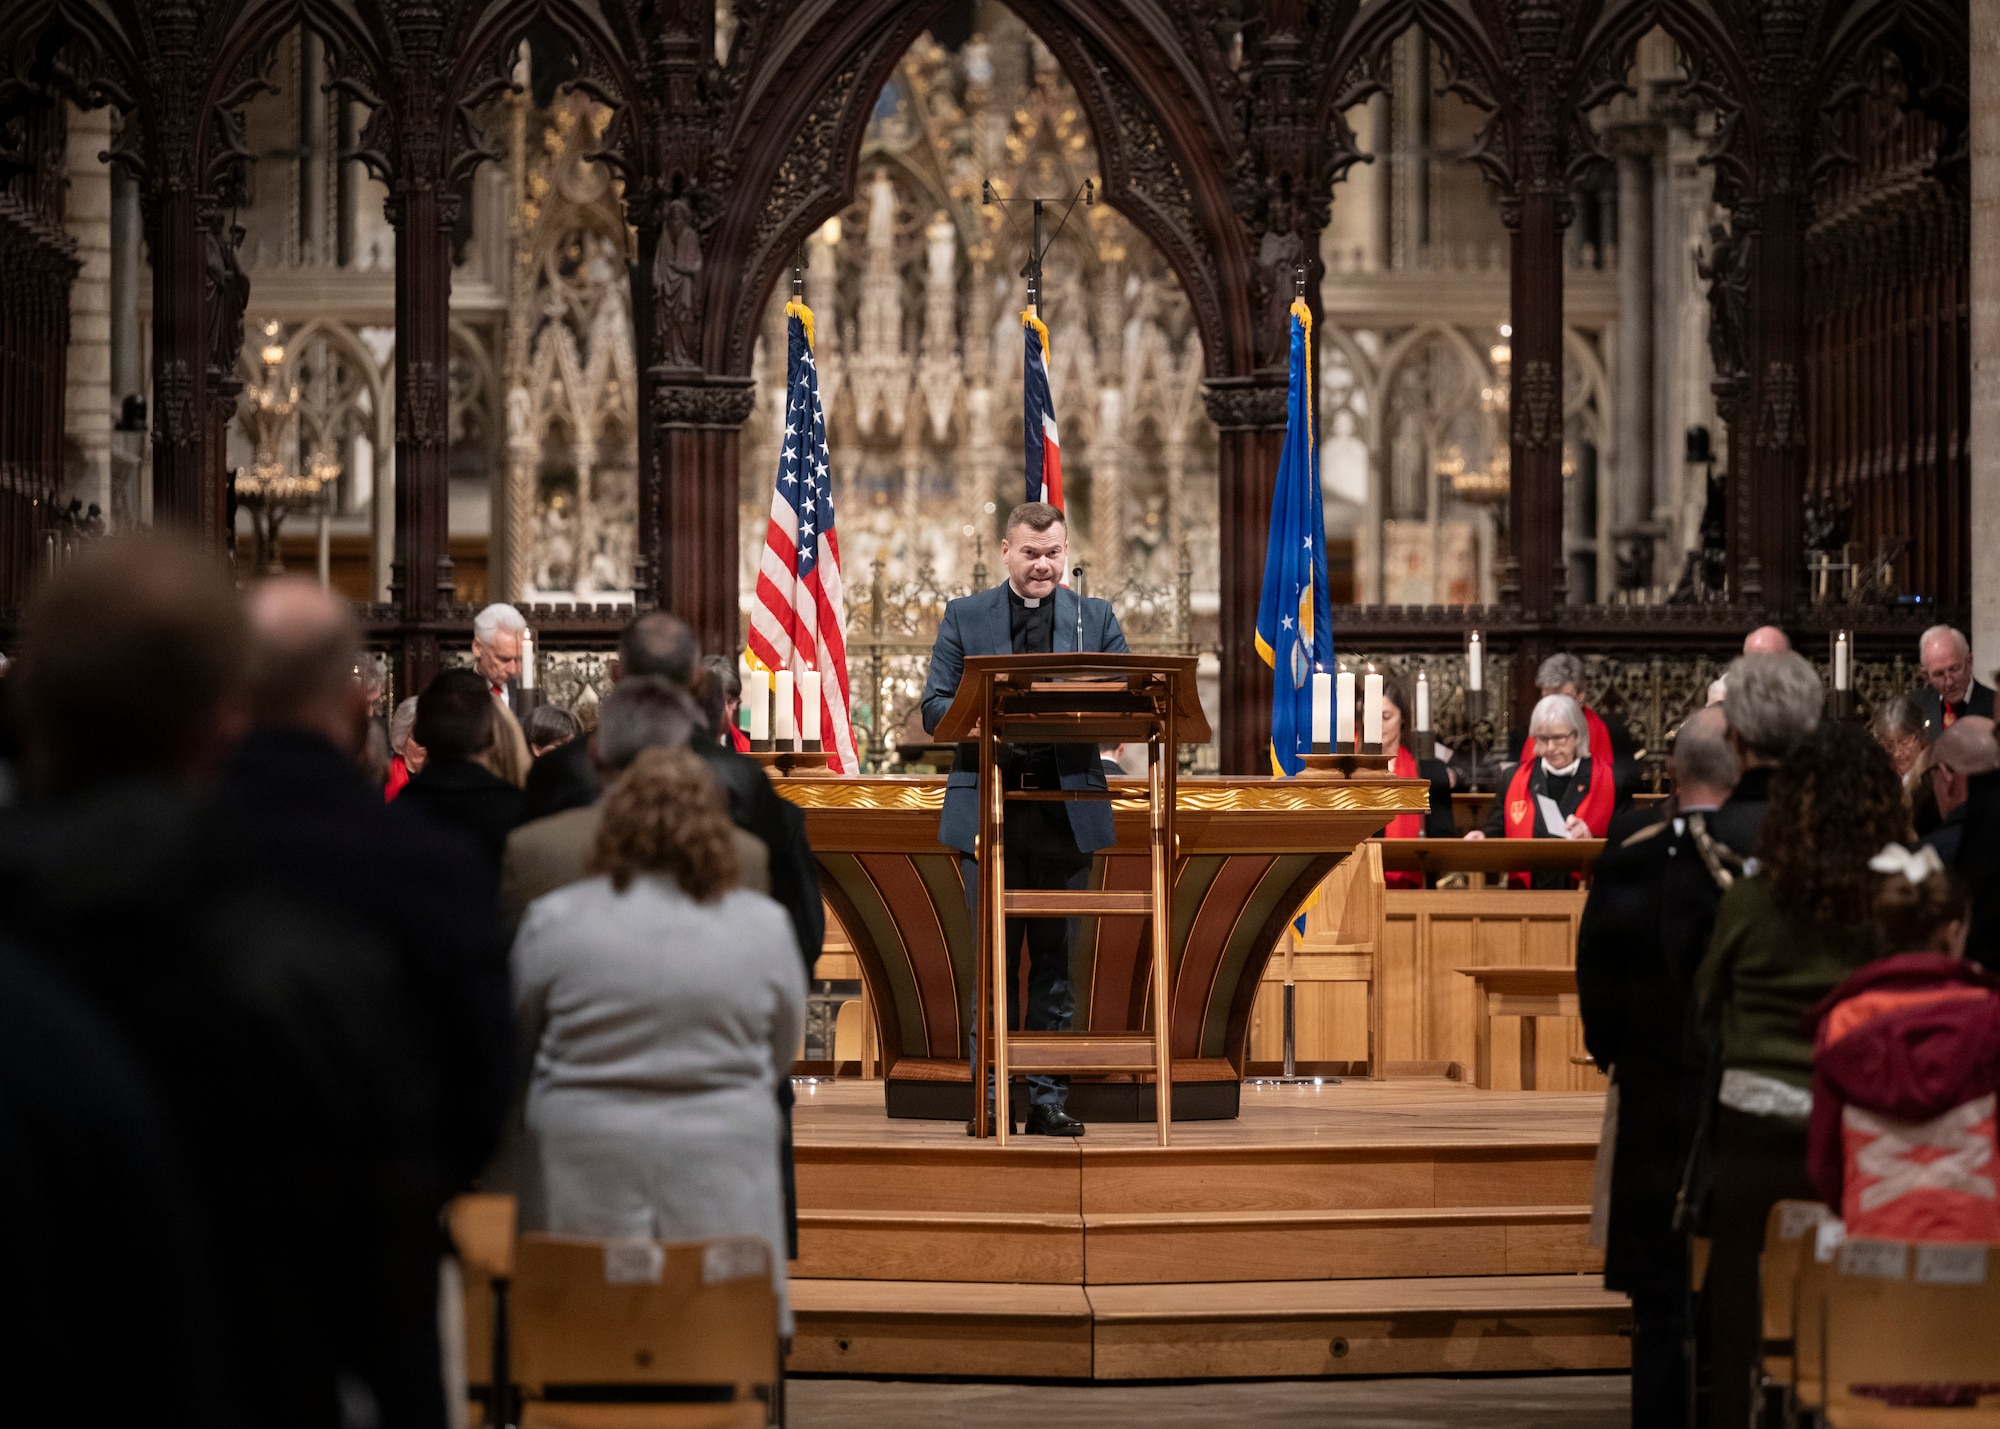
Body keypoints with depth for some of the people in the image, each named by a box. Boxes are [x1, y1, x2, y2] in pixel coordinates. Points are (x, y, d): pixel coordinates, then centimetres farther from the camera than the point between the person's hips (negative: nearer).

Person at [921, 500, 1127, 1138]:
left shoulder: (1096, 619, 11)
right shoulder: (964, 617, 8)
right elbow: (935, 709, 3)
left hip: (1068, 813, 1)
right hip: (988, 811, -1)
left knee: (1057, 960, 4)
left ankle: (1049, 1100, 9)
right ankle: (991, 1100, 7)